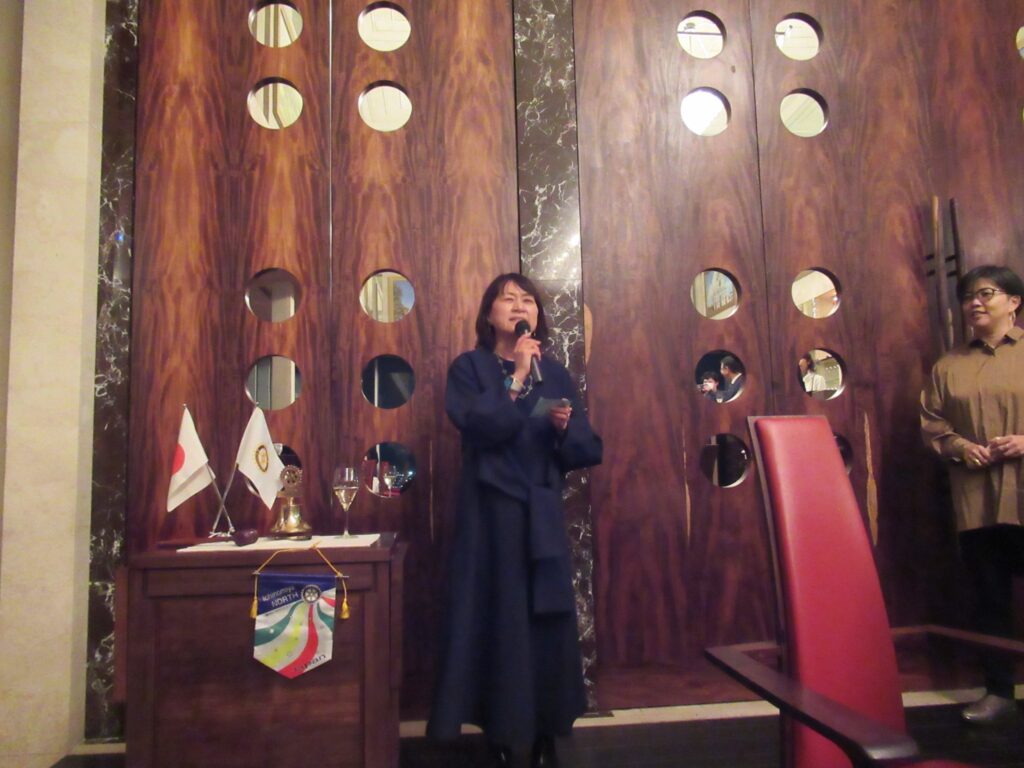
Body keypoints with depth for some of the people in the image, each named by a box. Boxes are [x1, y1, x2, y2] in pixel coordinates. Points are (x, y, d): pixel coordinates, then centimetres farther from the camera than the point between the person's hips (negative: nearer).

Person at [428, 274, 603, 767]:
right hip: (490, 516, -3)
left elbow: (589, 450, 6)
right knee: (498, 623, 2)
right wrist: (516, 377, -15)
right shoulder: (469, 367, 1)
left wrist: (565, 428, -13)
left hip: (543, 518, 3)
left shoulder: (555, 374, 10)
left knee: (548, 623, 7)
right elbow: (478, 425, -19)